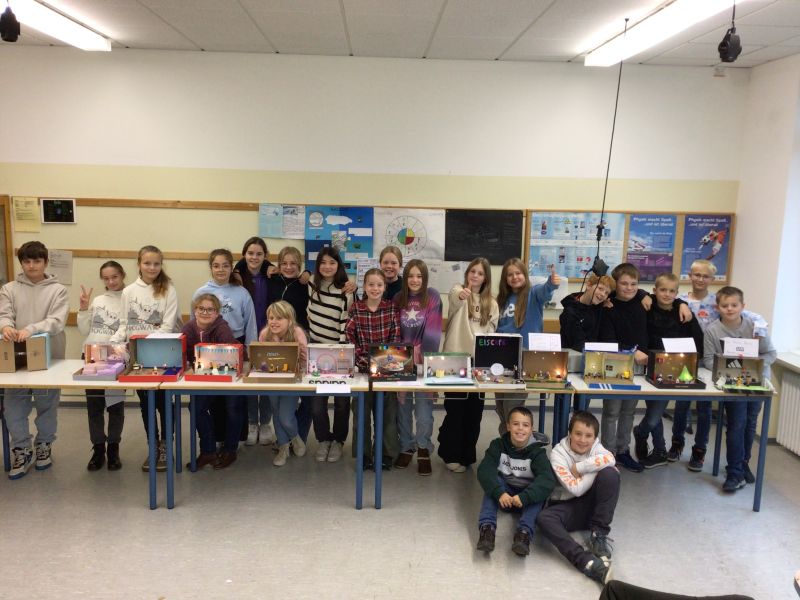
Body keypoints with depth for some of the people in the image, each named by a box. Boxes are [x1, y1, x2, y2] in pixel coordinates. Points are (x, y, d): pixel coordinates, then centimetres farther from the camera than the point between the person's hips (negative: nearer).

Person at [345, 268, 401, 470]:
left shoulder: (392, 307, -2)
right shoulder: (355, 308, -1)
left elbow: (396, 338, -4)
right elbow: (349, 337, -4)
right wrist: (361, 358, -14)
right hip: (363, 367, 1)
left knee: (386, 411, 7)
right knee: (361, 411, 8)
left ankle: (385, 454, 19)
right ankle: (363, 454, 20)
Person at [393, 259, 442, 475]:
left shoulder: (433, 297, -4)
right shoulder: (398, 299, 6)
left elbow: (433, 330, -11)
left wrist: (422, 355, -16)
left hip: (425, 359, -3)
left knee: (423, 405, -3)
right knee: (403, 404, 8)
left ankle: (423, 449, 7)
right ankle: (406, 447, 20)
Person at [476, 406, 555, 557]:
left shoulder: (537, 452, -15)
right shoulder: (498, 445, -11)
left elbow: (547, 480, -30)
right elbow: (484, 470, -24)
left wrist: (524, 497, -45)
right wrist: (499, 492, -42)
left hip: (528, 495, -1)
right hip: (503, 492, 1)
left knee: (540, 490, -30)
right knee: (492, 483, -27)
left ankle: (524, 532, -44)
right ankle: (486, 527, -37)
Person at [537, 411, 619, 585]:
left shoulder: (596, 448, -3)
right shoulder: (558, 454, -14)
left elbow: (610, 459, -28)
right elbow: (576, 489, -21)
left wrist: (579, 467, -27)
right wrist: (596, 468, -16)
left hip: (592, 504, 2)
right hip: (567, 507, -2)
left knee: (610, 474, -25)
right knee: (543, 518, -34)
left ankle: (599, 535, -17)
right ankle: (587, 562, -46)